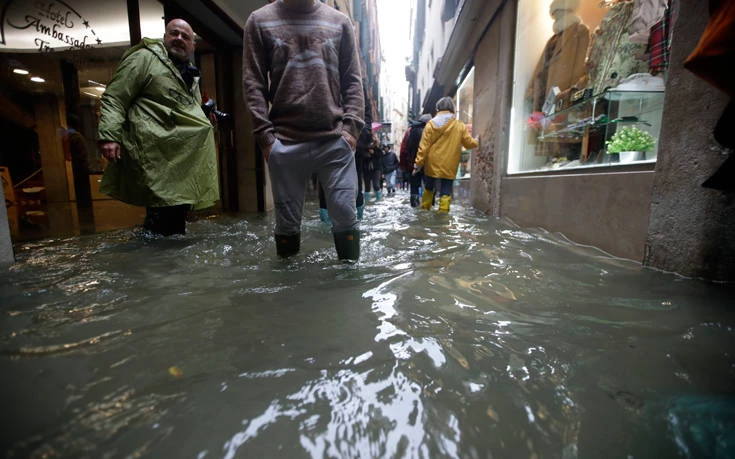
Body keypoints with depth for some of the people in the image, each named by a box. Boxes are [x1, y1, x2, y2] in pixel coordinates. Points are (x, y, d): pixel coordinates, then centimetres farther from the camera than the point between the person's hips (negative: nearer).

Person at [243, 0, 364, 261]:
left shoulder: (339, 21, 16)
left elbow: (353, 80, 12)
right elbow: (253, 83, 6)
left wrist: (351, 126, -3)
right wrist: (264, 135, -4)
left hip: (336, 140, 1)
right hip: (285, 142, 0)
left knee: (346, 216, -1)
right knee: (287, 221, 5)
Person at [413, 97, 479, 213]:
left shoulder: (431, 124, -3)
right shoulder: (460, 126, -2)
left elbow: (424, 146, -7)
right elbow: (469, 143, 5)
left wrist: (418, 163, -3)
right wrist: (477, 141, 27)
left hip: (432, 165, 1)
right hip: (449, 166, -1)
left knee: (428, 188, 19)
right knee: (446, 192, 5)